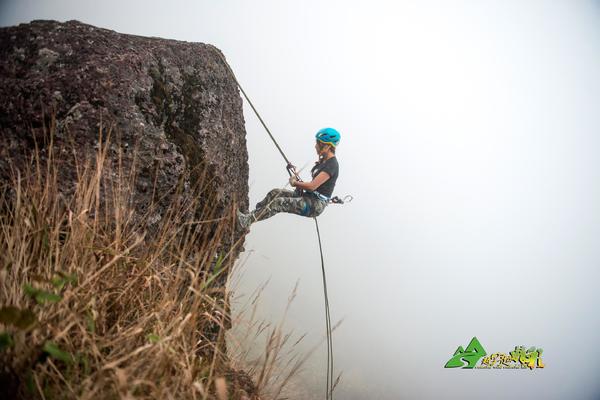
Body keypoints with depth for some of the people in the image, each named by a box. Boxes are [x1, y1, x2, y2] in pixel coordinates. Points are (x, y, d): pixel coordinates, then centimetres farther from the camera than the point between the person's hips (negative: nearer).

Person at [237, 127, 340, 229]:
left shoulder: (332, 164, -18)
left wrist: (295, 183, -7)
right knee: (275, 193, -1)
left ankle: (246, 221, -21)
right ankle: (251, 215, 0)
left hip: (316, 205, -10)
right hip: (309, 198, 10)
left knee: (279, 202, -23)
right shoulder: (323, 160, 14)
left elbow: (312, 186, -23)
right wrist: (299, 184, 4)